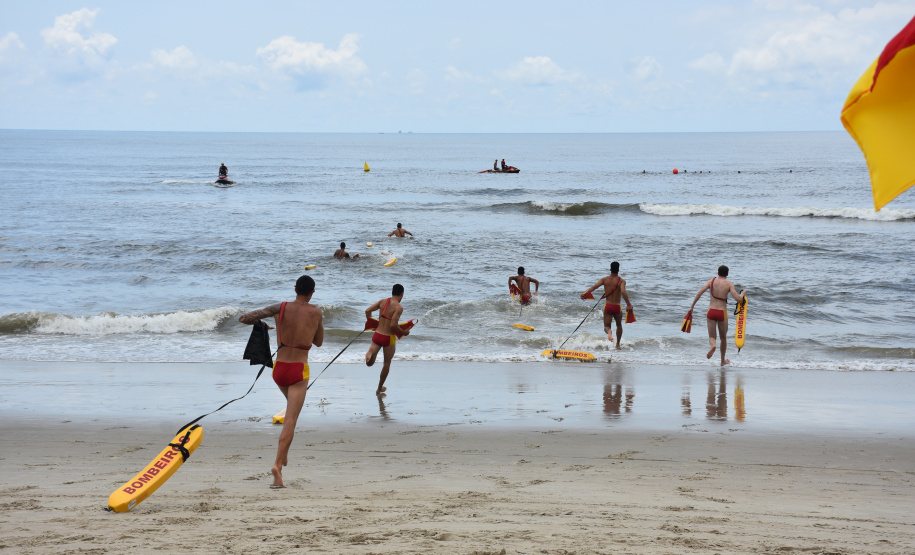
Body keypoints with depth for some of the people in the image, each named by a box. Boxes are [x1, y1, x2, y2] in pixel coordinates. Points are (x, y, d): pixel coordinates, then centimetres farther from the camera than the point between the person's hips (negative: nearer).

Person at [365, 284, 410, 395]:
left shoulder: (383, 301, 3)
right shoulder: (398, 307, -15)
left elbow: (368, 311, 3)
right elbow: (393, 325, -23)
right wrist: (403, 332, -6)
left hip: (377, 335, 4)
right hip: (389, 338, -4)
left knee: (369, 363, 6)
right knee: (387, 363, 19)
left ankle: (370, 353, -29)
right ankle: (380, 388, 28)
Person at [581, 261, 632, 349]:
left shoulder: (604, 279, 1)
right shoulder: (621, 281, -7)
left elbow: (595, 286, -13)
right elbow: (623, 292, -24)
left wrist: (585, 293, -18)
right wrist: (628, 304, -23)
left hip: (607, 306, 1)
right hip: (617, 307, -1)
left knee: (606, 326, 4)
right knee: (619, 325, 25)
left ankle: (609, 331, -33)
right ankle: (618, 344, 30)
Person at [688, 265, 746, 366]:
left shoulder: (711, 281, 5)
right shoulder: (729, 284, -2)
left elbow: (699, 293, -4)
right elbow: (738, 299, -10)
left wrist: (692, 306, 3)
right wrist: (743, 294, 12)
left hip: (711, 312, 1)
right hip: (722, 313, -1)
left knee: (712, 337, 7)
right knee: (723, 337, 19)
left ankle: (713, 346, -30)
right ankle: (723, 360, 29)